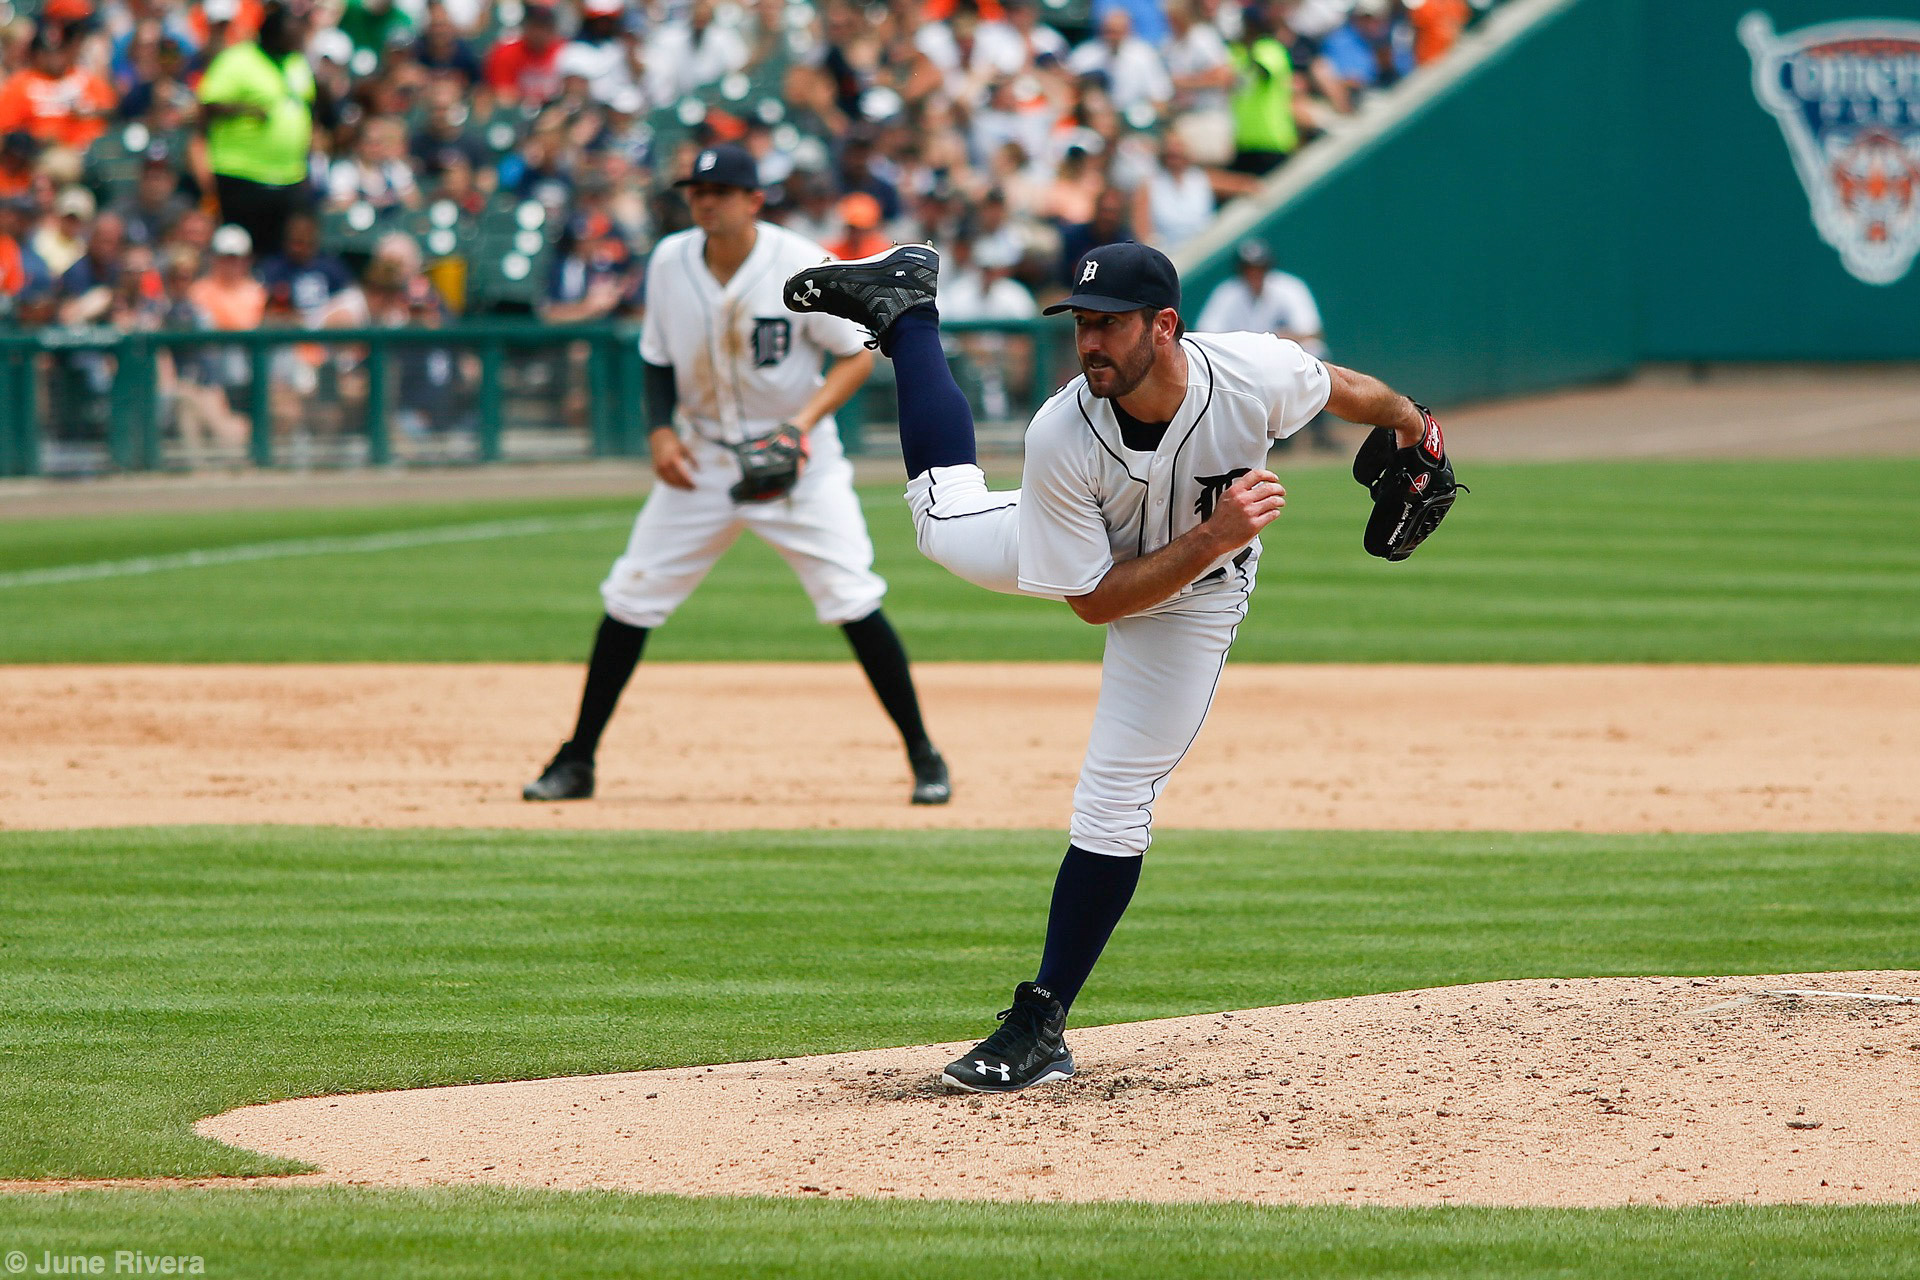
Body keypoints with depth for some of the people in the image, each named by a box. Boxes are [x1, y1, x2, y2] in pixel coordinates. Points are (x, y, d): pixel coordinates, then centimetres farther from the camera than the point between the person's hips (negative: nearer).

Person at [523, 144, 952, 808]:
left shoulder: (801, 266, -16)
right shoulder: (670, 262, -4)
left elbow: (858, 354, -10)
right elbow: (659, 359, 8)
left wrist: (807, 420, -24)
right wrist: (660, 430, -9)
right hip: (702, 455, 4)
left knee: (852, 598, -12)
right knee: (630, 597, 1)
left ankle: (923, 754, 1)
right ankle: (577, 761, 12)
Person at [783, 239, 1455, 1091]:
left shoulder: (1253, 373, -39)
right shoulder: (1060, 438, -38)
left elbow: (1339, 388, -13)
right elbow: (1093, 601, -30)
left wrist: (1405, 418, 6)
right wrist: (1211, 538, -41)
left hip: (1195, 598, -1)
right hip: (1094, 561, 1)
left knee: (1113, 807, -7)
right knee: (943, 518, 26)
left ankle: (1042, 1026, 3)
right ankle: (905, 309, 42)